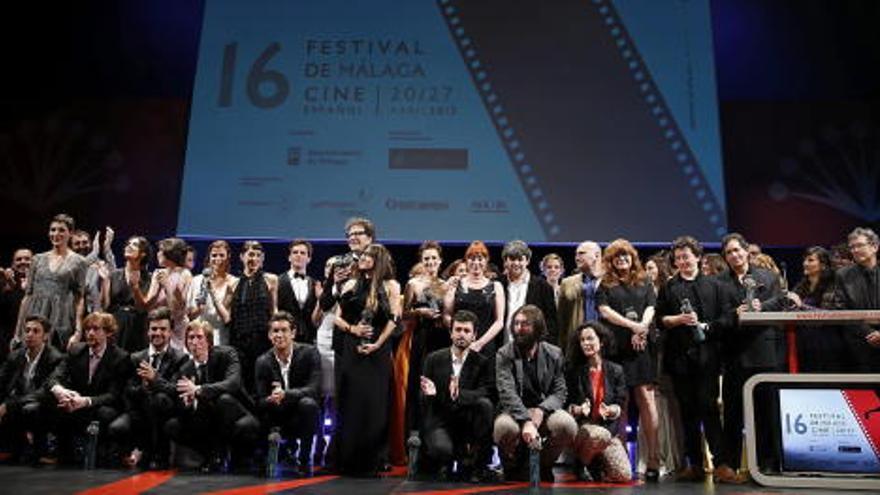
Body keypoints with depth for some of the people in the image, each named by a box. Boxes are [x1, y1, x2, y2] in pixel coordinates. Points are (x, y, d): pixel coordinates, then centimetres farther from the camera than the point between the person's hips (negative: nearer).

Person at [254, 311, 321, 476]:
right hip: (278, 418, 4)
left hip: (303, 416, -3)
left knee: (308, 403, -35)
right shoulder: (263, 361, -4)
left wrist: (285, 394, -38)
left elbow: (314, 389, -22)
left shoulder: (309, 353, -12)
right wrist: (271, 400, -32)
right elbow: (260, 401, -7)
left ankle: (304, 459, -16)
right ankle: (287, 445, 11)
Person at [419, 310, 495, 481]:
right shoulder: (434, 359, 3)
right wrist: (429, 393, -21)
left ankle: (478, 465, -14)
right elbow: (423, 401, 5)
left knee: (485, 404, -29)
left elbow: (485, 392, -15)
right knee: (442, 449, -33)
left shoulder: (482, 363, 2)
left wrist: (459, 394, -34)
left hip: (467, 421, 1)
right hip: (440, 420, -1)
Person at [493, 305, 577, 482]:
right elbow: (507, 393, -18)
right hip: (514, 412, -2)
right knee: (504, 427, -36)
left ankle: (543, 466, 2)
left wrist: (540, 411, -22)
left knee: (568, 425, -29)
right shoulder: (504, 354, -6)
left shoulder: (554, 354, 3)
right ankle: (513, 468, -1)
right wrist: (526, 421, -34)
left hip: (544, 411, 2)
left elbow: (559, 392, -1)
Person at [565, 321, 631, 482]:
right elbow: (566, 403, 4)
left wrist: (612, 410, -15)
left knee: (624, 475, -18)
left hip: (609, 428, 3)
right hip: (581, 426, -2)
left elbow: (620, 404, 7)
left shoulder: (615, 370, 10)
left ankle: (595, 464, 16)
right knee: (600, 435, -40)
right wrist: (578, 409, -17)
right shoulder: (573, 371, 5)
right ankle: (581, 463, -8)